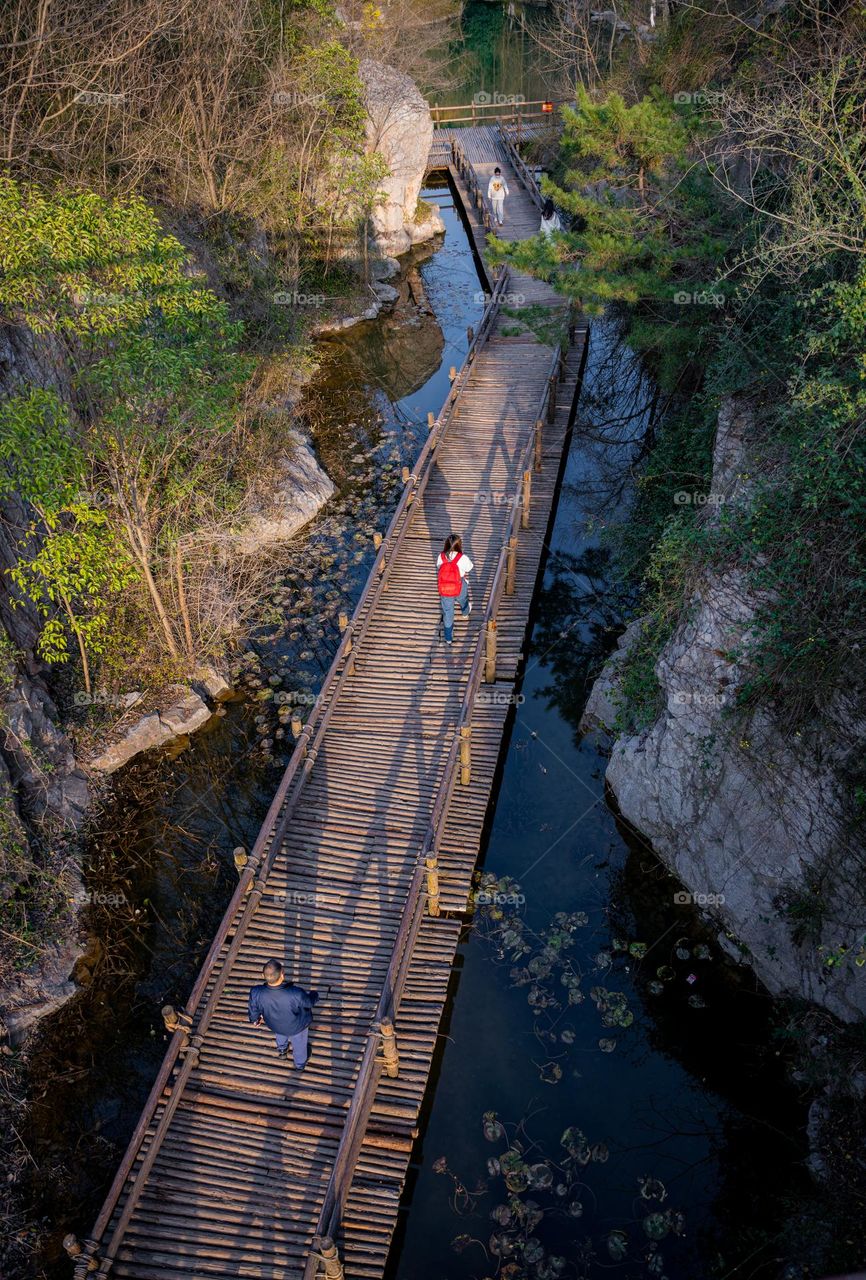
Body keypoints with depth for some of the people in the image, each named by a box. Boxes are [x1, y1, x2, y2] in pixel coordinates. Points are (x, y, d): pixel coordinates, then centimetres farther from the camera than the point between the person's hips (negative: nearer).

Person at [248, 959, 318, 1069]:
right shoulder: (296, 994, -45)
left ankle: (282, 1050, 68)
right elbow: (309, 1002, -21)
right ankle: (300, 1064, 60)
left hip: (275, 1025, 2)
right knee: (299, 1043, 32)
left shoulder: (256, 994, -38)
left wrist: (255, 1020, 10)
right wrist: (314, 994, 4)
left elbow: (254, 1011, -15)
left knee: (280, 1035, 39)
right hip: (297, 1026, -2)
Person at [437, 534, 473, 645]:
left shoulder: (441, 557, -18)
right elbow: (469, 569, -8)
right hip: (460, 589, -1)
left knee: (447, 612, 18)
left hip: (444, 590, 1)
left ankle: (448, 638, 29)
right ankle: (466, 612, 69)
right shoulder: (463, 558, -25)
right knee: (463, 600, 35)